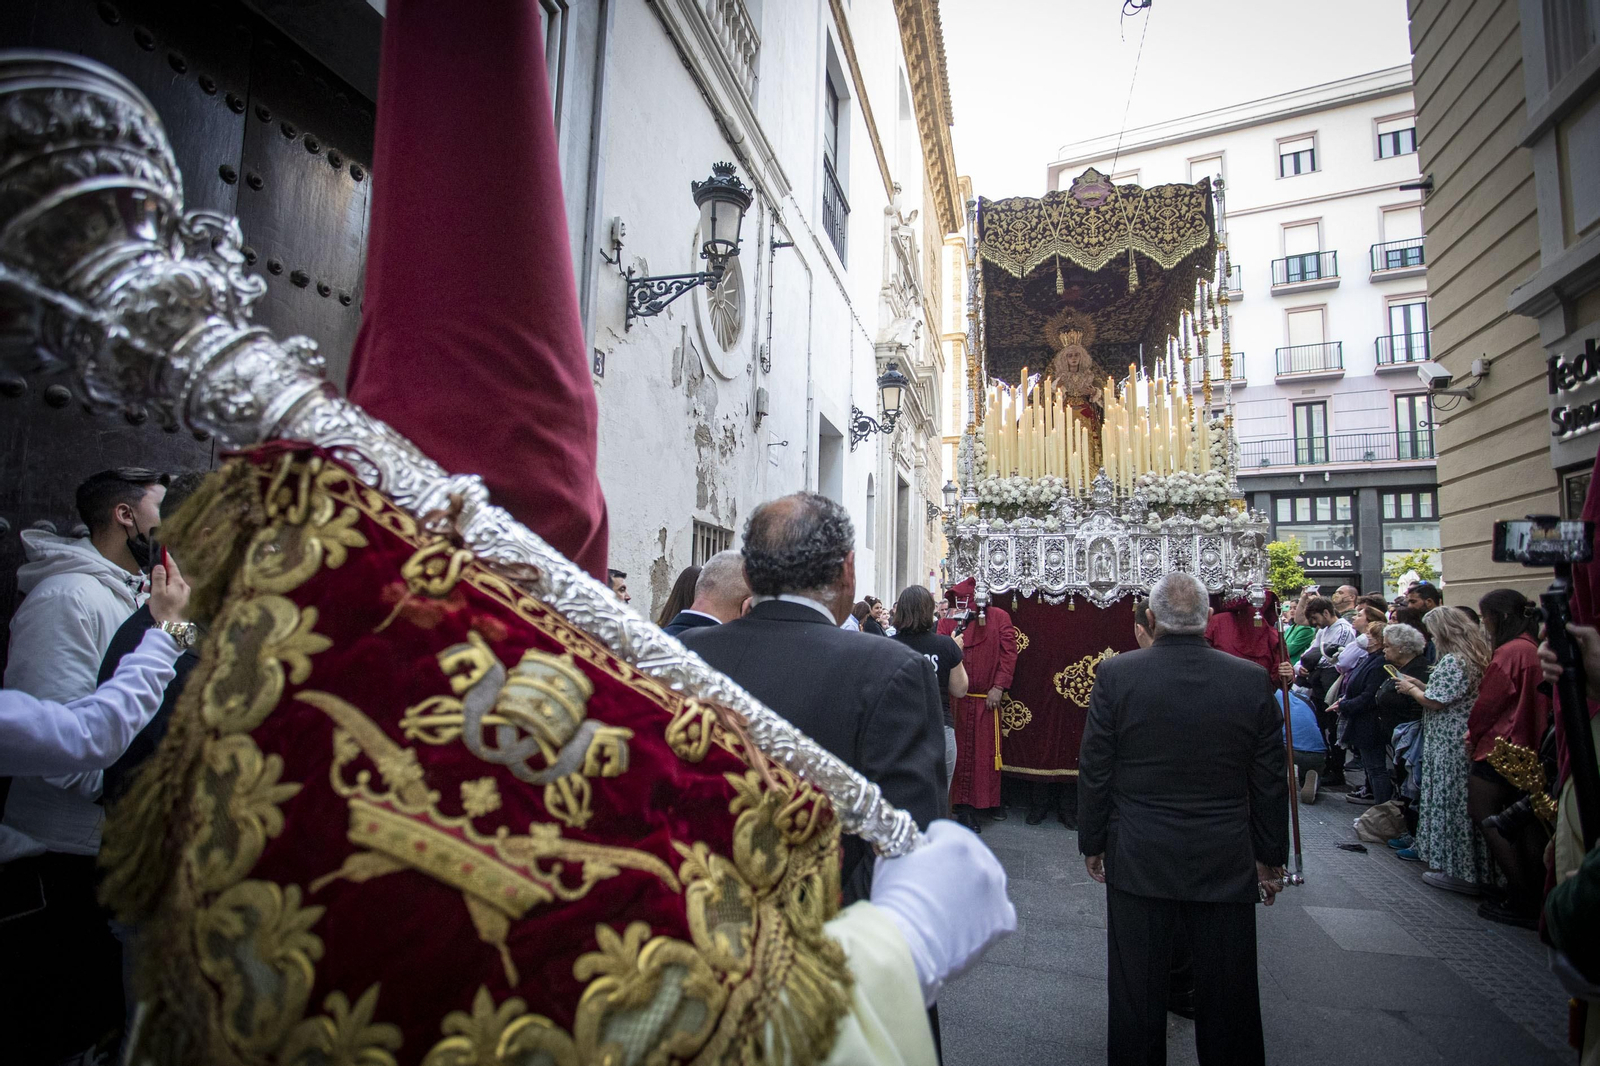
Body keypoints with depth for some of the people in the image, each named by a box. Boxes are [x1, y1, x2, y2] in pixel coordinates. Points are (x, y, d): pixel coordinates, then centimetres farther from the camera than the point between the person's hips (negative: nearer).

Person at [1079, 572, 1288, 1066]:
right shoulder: (1252, 679, -8)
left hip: (1137, 859, -1)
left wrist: (1092, 843, 5)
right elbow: (1270, 782, 0)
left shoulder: (1116, 674, -13)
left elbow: (1094, 771, -7)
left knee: (1137, 993, 13)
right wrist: (1271, 857, 12)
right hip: (1226, 863, 2)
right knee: (1228, 995, 18)